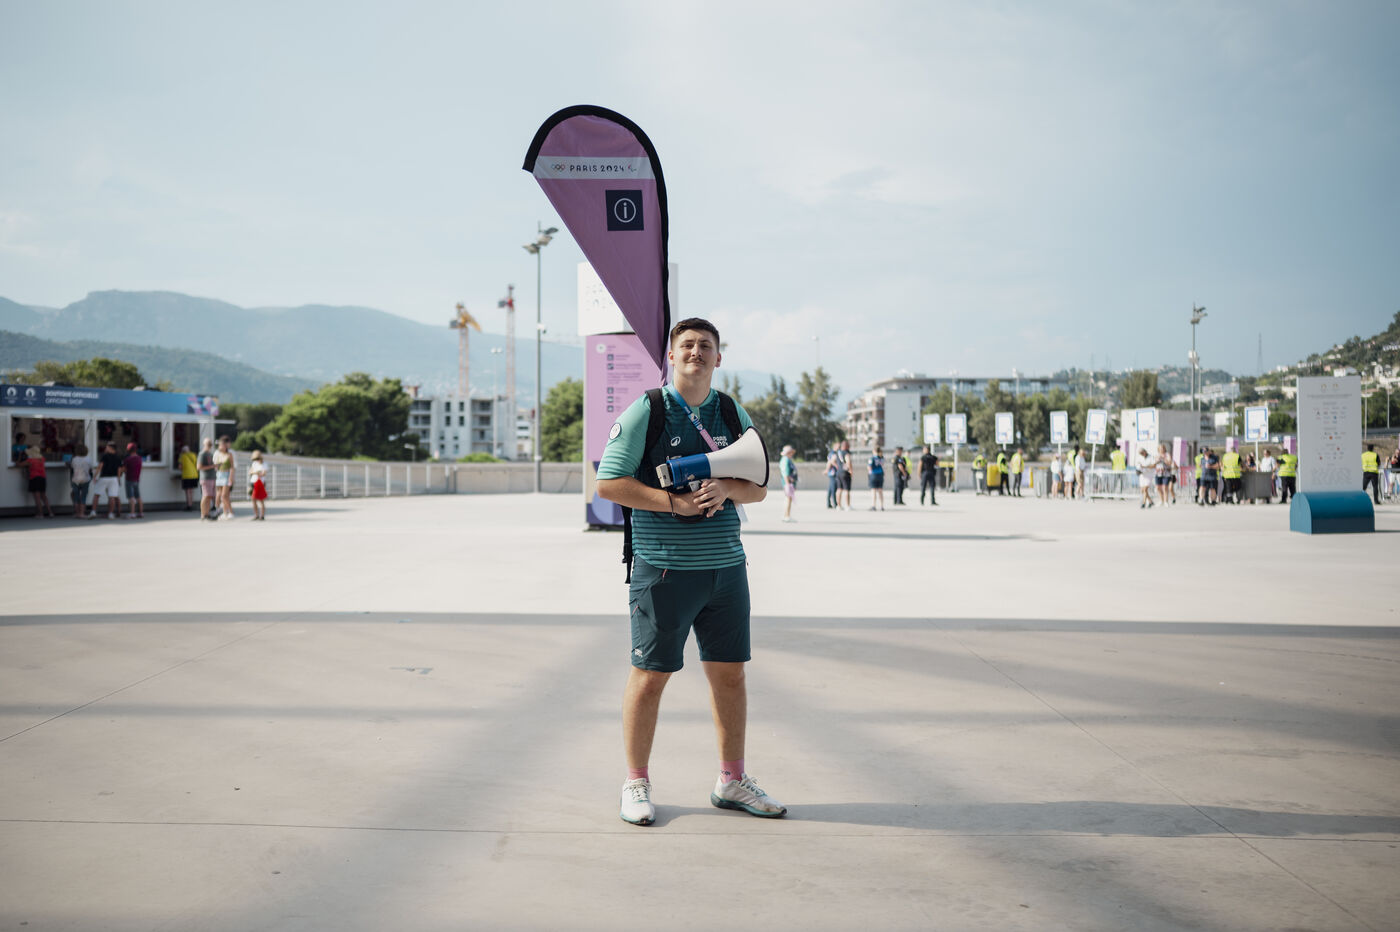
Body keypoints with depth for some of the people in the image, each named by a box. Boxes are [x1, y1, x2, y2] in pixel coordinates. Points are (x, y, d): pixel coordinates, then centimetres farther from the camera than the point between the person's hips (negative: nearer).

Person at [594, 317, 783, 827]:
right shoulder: (645, 411, -3)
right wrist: (674, 502, -16)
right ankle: (636, 784, 15)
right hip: (664, 567, -5)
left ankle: (731, 782, 22)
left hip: (725, 565, 5)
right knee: (650, 675, 1)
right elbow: (609, 482, -7)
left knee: (730, 673, 9)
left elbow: (759, 487, 13)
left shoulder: (733, 414, 12)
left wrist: (725, 488, -10)